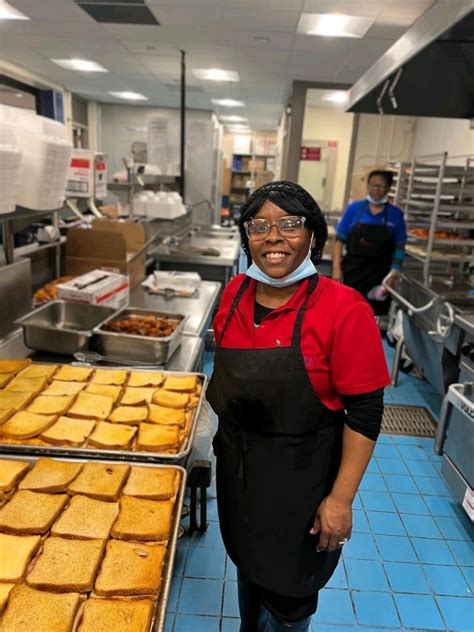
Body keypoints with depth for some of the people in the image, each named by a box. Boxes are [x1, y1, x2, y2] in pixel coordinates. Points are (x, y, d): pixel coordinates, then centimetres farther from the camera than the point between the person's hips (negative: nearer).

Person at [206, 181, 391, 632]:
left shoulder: (343, 309, -22)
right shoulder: (235, 293, -4)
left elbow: (365, 412, -17)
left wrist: (341, 498, -16)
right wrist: (228, 436, 12)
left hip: (301, 476, -5)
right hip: (238, 466, 6)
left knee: (287, 591, 17)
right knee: (247, 564, 28)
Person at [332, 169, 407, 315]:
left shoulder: (396, 215, 1)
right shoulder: (354, 208, 1)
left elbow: (399, 248, 2)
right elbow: (339, 240, 1)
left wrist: (393, 276, -6)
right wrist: (336, 268, -8)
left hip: (378, 274, 0)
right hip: (351, 270, 0)